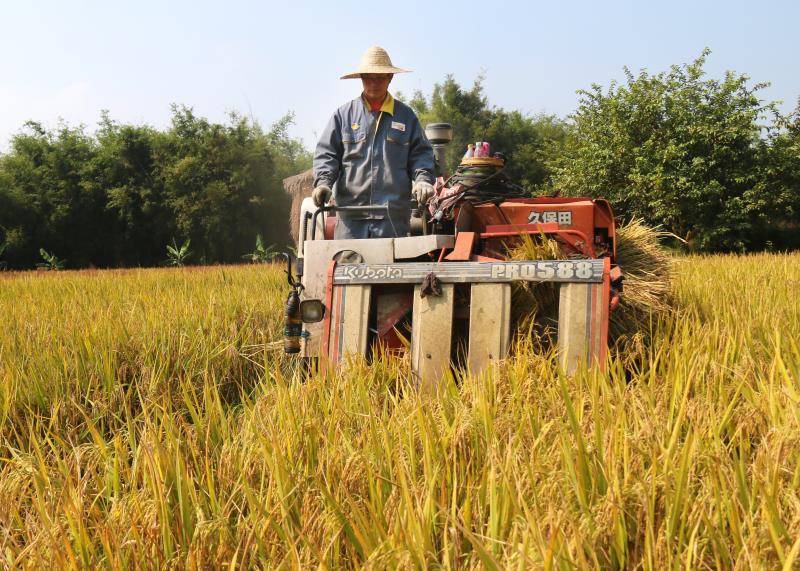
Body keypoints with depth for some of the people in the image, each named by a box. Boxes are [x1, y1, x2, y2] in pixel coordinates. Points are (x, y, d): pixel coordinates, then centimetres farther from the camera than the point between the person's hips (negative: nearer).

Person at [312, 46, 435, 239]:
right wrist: (323, 182, -10)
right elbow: (326, 153, 7)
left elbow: (421, 153, 11)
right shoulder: (344, 114, 10)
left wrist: (422, 179, -7)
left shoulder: (406, 115, 13)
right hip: (351, 213, -1)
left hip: (394, 214, 1)